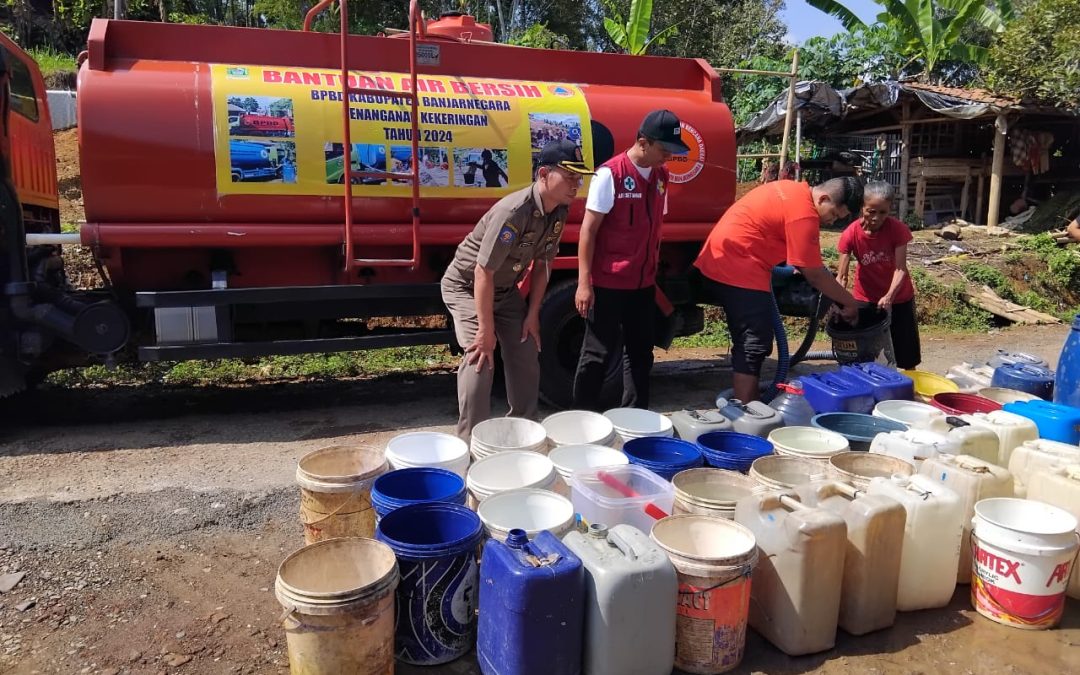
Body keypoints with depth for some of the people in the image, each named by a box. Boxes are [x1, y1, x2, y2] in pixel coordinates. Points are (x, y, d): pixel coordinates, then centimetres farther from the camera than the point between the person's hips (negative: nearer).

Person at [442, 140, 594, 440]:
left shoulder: (559, 212, -10)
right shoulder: (513, 212, -34)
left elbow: (542, 265, 1)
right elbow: (483, 272, -32)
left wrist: (532, 314, -3)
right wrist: (486, 331, -28)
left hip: (505, 290, 7)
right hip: (466, 286, -7)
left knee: (527, 355, 5)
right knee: (480, 356, -21)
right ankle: (471, 440, -10)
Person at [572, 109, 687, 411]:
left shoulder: (661, 175, 7)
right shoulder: (610, 174, -13)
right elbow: (588, 230, -13)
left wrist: (653, 272, 16)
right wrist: (584, 283, -16)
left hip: (643, 283, 7)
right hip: (608, 283, -7)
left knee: (641, 353, 13)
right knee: (598, 354, 3)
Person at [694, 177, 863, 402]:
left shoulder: (793, 191, 14)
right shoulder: (804, 213, -16)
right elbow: (815, 274, -12)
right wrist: (849, 302, -1)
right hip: (739, 270, -11)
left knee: (747, 343, 17)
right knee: (754, 346, -9)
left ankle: (746, 406, 25)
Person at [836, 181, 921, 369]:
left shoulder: (897, 229, -20)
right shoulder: (851, 234, -20)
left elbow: (901, 268, -23)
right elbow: (842, 276, -19)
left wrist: (889, 296, -40)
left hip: (898, 297, 0)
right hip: (865, 297, 0)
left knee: (906, 352, 10)